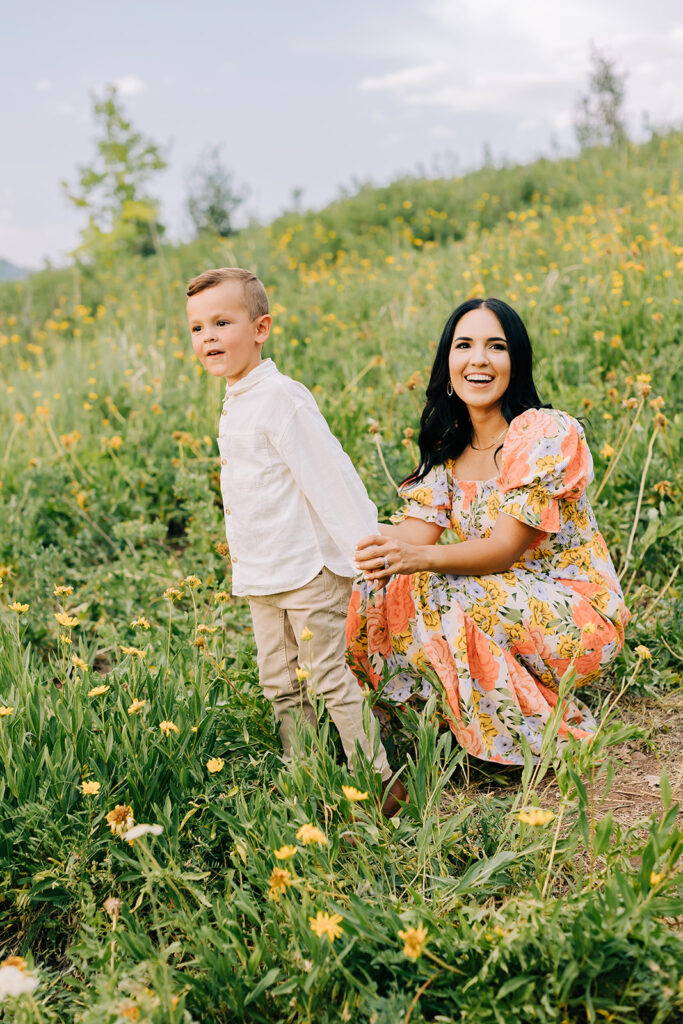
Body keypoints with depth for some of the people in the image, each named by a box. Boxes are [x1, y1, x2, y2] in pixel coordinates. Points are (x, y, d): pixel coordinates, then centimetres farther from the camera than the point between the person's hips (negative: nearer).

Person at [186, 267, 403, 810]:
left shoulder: (282, 398, -17)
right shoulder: (235, 403, 11)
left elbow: (331, 476, -19)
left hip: (309, 570, -9)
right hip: (261, 578, 9)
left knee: (328, 678, -2)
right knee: (280, 685, 15)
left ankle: (380, 781, 11)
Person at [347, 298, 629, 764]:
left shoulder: (546, 433, -16)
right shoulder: (448, 444, 6)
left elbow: (503, 549, -21)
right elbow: (416, 532, -5)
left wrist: (421, 558, -38)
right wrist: (379, 545, -30)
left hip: (578, 619, -6)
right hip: (501, 604, 6)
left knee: (428, 593, -28)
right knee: (381, 584, -14)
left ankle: (549, 732, -11)